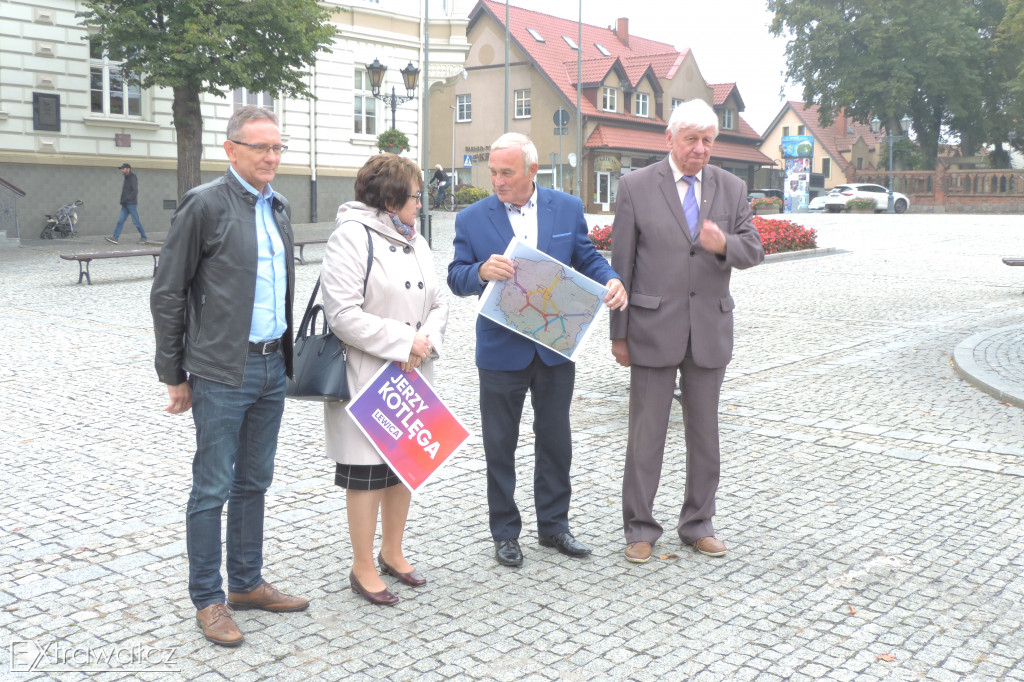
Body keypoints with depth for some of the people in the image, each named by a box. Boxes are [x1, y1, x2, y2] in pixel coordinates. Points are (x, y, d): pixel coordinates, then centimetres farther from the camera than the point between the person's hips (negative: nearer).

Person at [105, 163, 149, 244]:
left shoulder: (133, 178, -9)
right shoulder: (127, 178, 18)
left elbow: (135, 191, -18)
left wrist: (126, 198, -21)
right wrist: (123, 201, 13)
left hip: (131, 204, -9)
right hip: (125, 205, 9)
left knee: (136, 221, -4)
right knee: (120, 221, 0)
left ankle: (144, 238, 5)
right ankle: (115, 238, -5)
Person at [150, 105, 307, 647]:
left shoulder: (277, 207, 11)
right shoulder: (204, 204, -10)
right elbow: (167, 294, -8)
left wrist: (287, 355, 13)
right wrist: (174, 375, -7)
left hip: (271, 367, 7)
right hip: (221, 372, -7)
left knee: (254, 481, 16)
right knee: (212, 489, 2)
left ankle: (247, 583, 29)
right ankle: (207, 600, 15)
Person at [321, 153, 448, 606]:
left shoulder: (415, 241, 13)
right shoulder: (352, 237, -13)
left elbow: (438, 302, 12)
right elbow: (344, 314, -21)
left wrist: (426, 341, -9)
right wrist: (404, 342, -19)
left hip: (412, 377, 8)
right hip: (367, 379, -8)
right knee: (367, 471, 1)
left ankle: (392, 552, 33)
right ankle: (363, 568, 16)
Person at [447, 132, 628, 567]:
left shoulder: (568, 209, 1)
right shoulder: (472, 219, -4)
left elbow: (586, 259, 5)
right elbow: (456, 279, -5)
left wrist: (611, 281, -16)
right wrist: (482, 271, -28)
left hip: (556, 348, 2)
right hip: (501, 351, -1)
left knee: (555, 440, 13)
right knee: (500, 445, 8)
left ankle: (553, 524, 29)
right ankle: (505, 532, 23)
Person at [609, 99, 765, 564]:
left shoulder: (732, 188, 7)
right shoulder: (636, 187, -3)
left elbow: (754, 250, 4)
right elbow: (621, 265, -2)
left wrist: (724, 244, -20)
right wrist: (618, 333, -3)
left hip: (710, 330, 3)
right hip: (654, 329, -3)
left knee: (705, 432, 12)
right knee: (646, 433, 4)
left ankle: (698, 524, 27)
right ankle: (640, 527, 17)